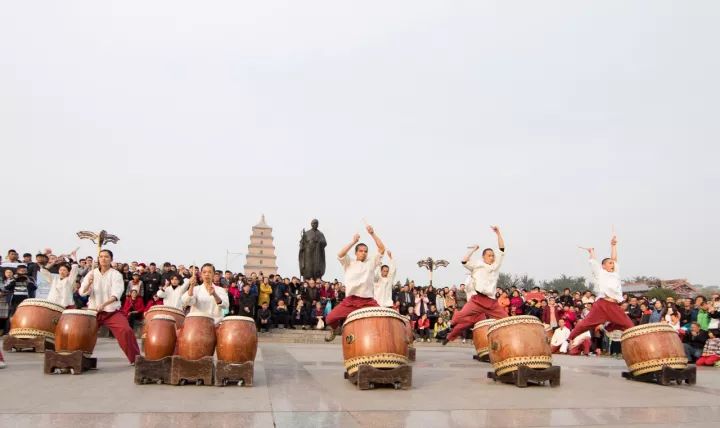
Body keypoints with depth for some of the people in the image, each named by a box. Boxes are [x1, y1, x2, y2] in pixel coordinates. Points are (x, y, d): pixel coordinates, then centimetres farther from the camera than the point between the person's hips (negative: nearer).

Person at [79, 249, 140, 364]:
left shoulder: (116, 275, -6)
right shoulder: (92, 273, 2)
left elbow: (116, 294, -19)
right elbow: (82, 292, -6)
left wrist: (104, 304, -36)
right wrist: (89, 283, -27)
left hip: (112, 311, -3)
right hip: (93, 311, 3)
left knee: (126, 331, -21)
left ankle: (135, 358, -7)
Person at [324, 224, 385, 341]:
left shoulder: (371, 262, 13)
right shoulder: (349, 263, 11)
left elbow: (382, 249, 2)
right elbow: (340, 255, -9)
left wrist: (372, 234, -6)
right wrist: (353, 242, -11)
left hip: (368, 301, 1)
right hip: (350, 300, 0)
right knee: (330, 319, -13)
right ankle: (335, 329, 23)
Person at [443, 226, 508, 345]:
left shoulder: (496, 265, 16)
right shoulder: (477, 265, 8)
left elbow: (502, 250, 9)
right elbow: (464, 261, -7)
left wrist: (498, 233, 2)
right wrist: (474, 249, 0)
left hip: (491, 301, 4)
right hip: (477, 299, -3)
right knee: (461, 317, -12)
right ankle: (450, 336, 3)